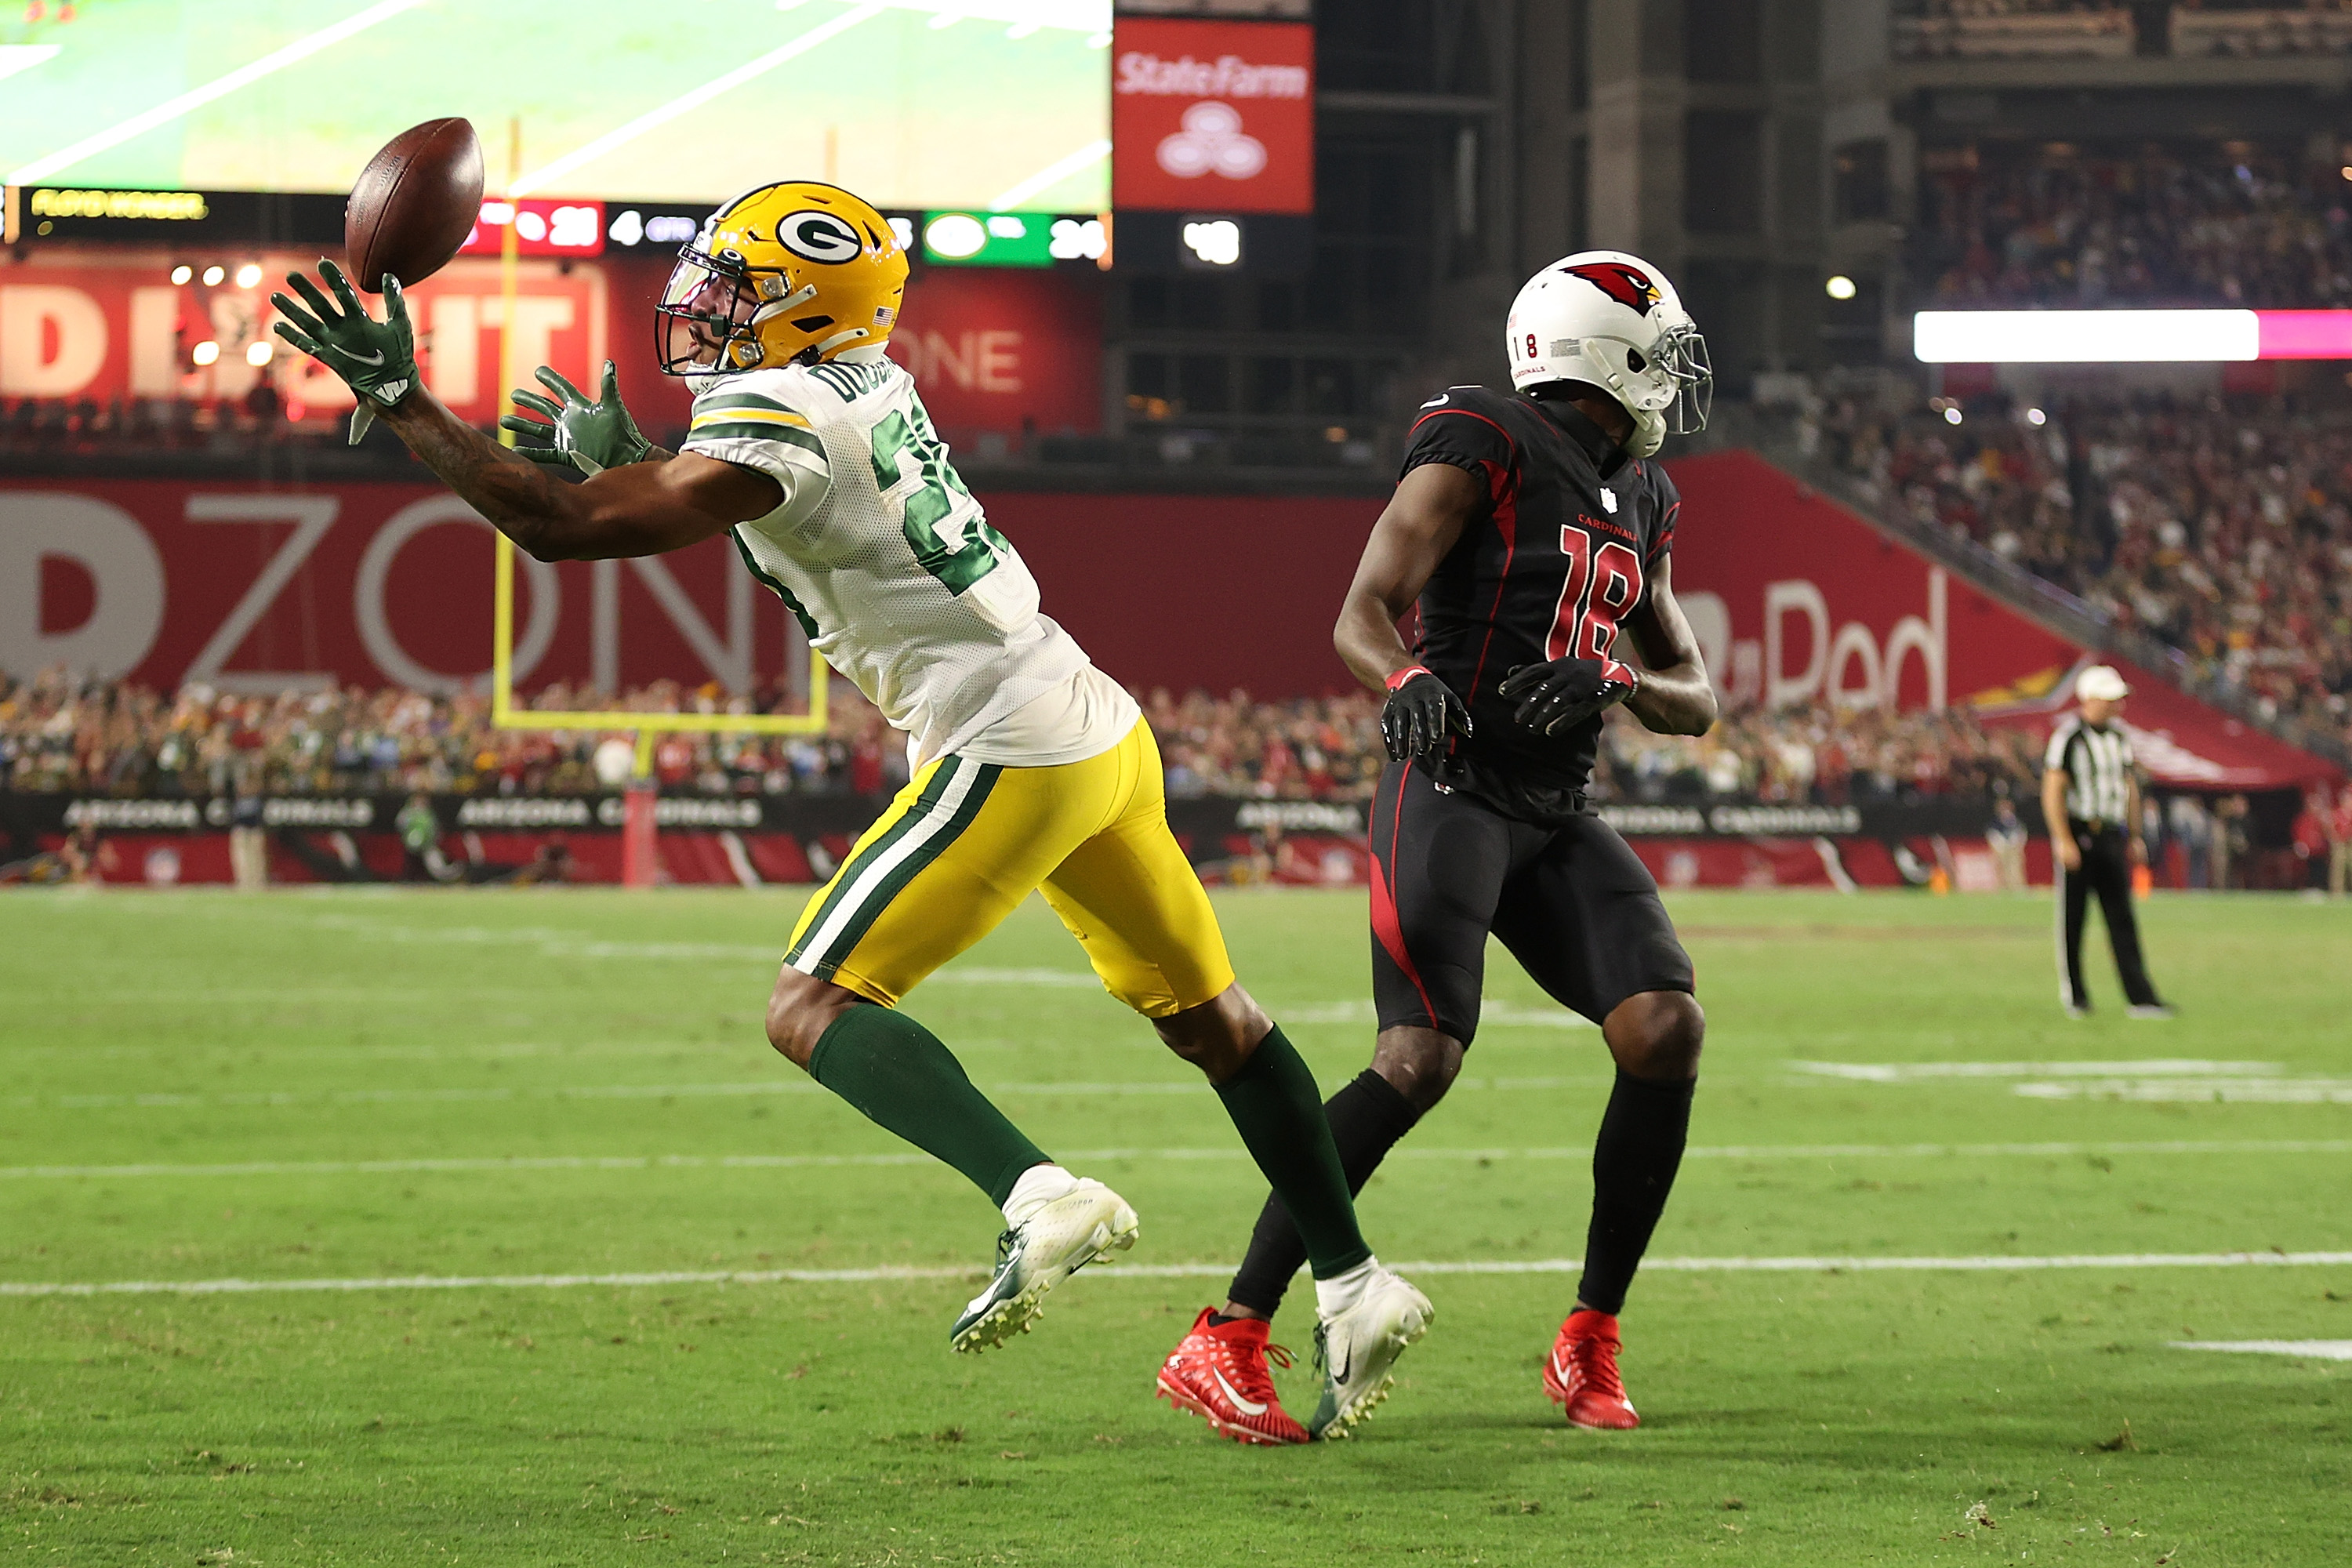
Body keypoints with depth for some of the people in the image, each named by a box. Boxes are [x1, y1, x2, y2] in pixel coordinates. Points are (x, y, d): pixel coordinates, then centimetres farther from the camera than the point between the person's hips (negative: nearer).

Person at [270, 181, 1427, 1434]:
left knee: (812, 1009, -8)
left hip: (1011, 755, -9)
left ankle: (1037, 1197, -25)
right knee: (1213, 1022, 18)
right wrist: (622, 455, 22)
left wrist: (400, 399, -13)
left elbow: (561, 525, -19)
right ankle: (1356, 1289, 23)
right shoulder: (865, 387, 10)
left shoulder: (775, 422, -16)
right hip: (1099, 727, 9)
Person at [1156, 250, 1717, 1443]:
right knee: (1421, 1058, -21)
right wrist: (1408, 683, -36)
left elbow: (1696, 698, 17)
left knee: (1666, 1032, -11)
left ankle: (1589, 1343, 2)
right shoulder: (1485, 446, -6)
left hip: (1558, 817, 7)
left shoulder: (1640, 500, 18)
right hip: (1453, 793, -7)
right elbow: (1362, 617, -13)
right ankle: (1225, 1343, -18)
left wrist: (1612, 682, -6)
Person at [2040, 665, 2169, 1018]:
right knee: (2072, 919, 3)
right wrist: (2064, 841, -21)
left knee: (2123, 919, 1)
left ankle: (2141, 998, -5)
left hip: (2111, 838, 6)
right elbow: (2053, 791, -15)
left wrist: (2135, 837, 16)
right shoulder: (2067, 736, -11)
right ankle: (2074, 996, 14)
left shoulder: (2119, 736, 11)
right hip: (2077, 837, -6)